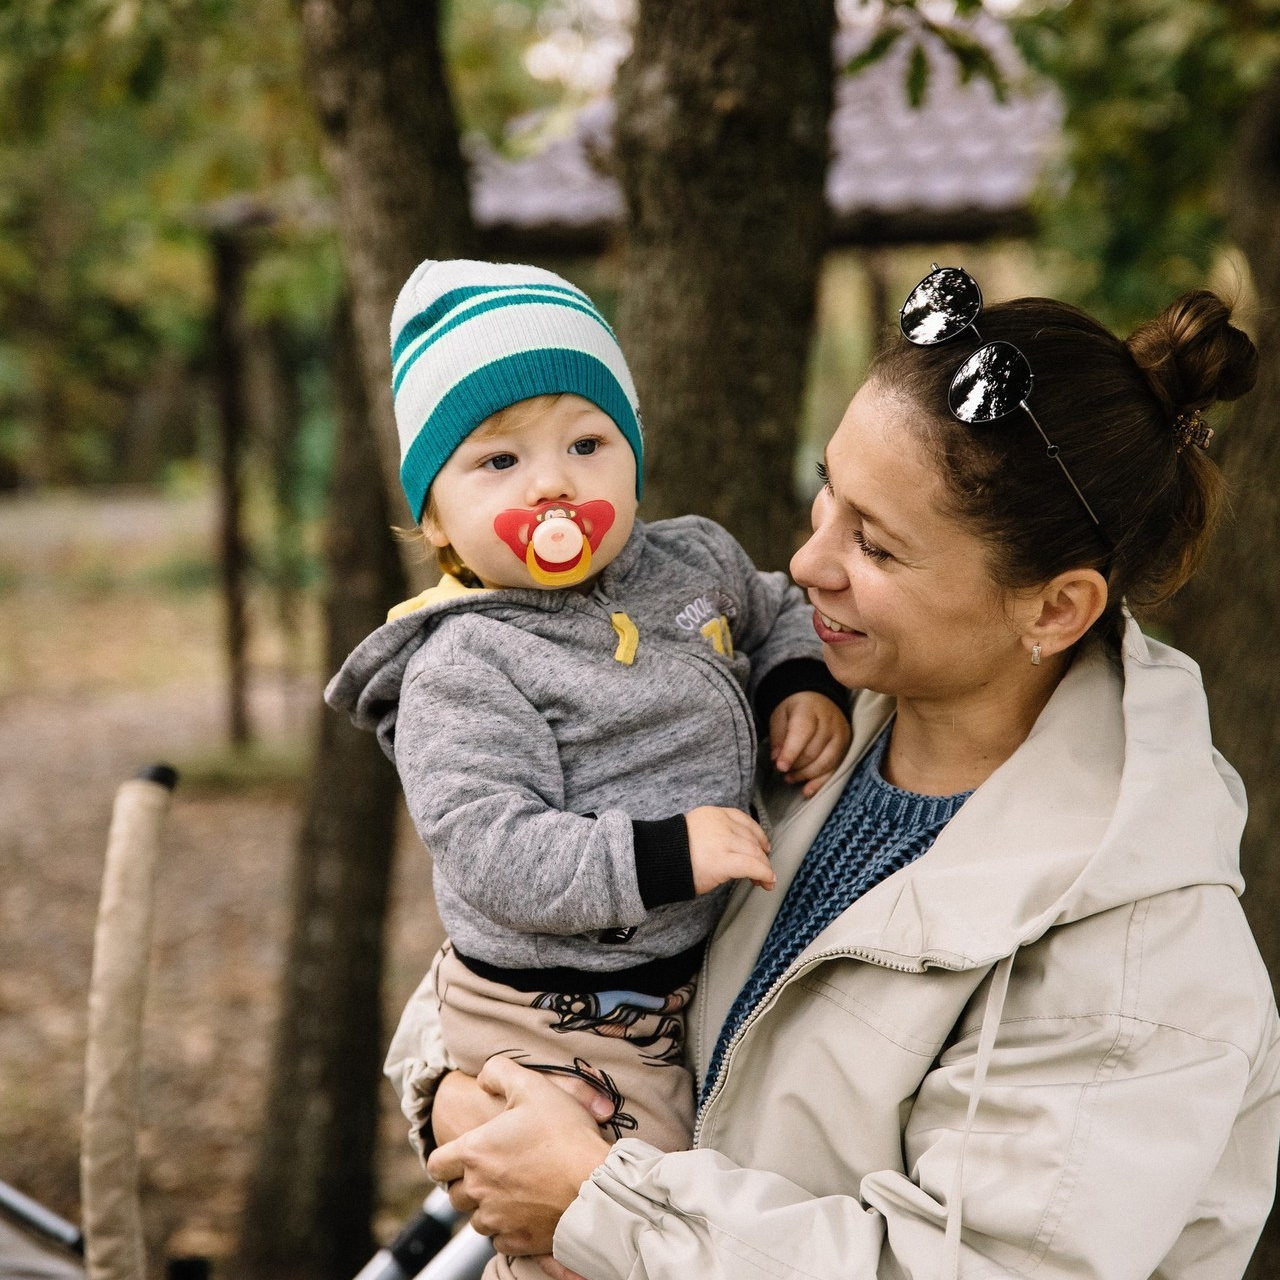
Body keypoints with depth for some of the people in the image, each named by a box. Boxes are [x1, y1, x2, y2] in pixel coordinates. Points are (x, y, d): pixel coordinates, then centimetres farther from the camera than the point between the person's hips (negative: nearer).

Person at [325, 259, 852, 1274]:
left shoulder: (695, 562, 0)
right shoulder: (462, 671, -22)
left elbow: (779, 612, 22)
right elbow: (493, 857, -29)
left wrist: (808, 685, 2)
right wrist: (660, 856, -34)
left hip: (705, 972, 8)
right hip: (566, 1030, -7)